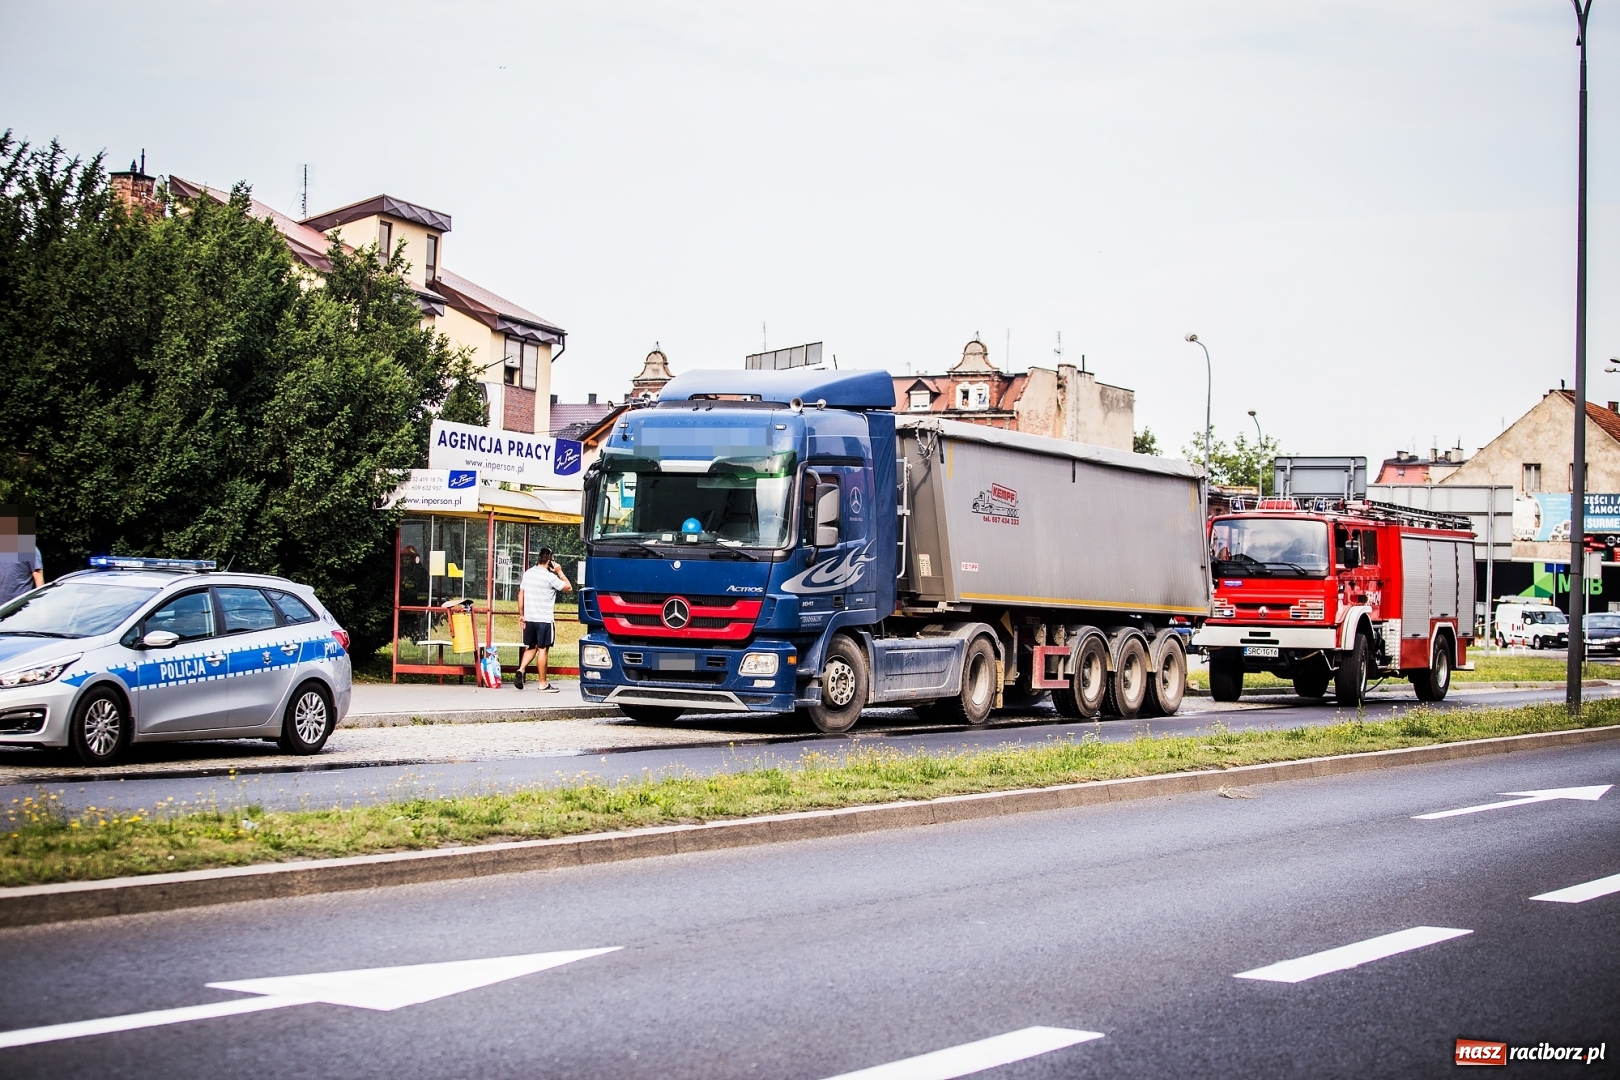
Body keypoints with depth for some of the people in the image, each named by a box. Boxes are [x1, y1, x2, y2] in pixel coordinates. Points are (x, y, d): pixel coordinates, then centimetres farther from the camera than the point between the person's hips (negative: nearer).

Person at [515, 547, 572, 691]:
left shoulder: (527, 573, 7)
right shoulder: (550, 577, -12)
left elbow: (521, 595, 11)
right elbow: (568, 588, -4)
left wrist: (522, 615, 17)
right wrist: (559, 572, 3)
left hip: (529, 618, 6)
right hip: (544, 620, -6)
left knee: (531, 647, 18)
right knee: (543, 649, 0)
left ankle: (521, 670, -5)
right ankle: (543, 684, 5)